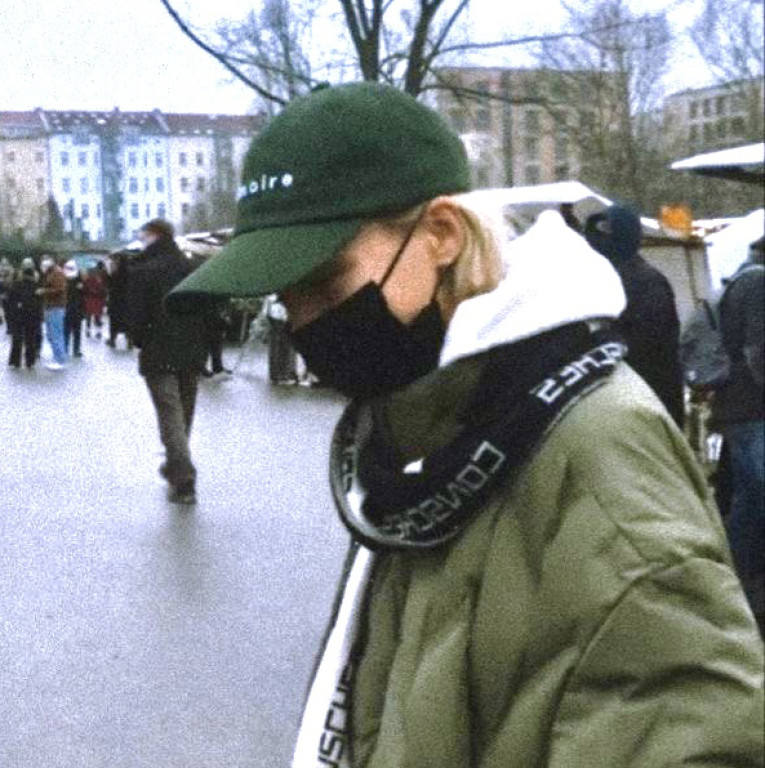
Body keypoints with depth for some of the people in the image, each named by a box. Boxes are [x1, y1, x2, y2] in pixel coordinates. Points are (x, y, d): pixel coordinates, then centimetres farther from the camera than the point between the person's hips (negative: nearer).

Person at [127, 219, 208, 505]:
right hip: (192, 354, 5)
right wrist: (199, 344, 12)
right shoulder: (191, 268, 4)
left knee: (170, 414, -4)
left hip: (159, 355, -5)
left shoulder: (142, 271, -10)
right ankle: (176, 467, 33)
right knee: (184, 413, 17)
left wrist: (142, 343, 6)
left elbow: (136, 316, -11)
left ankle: (184, 481, -12)